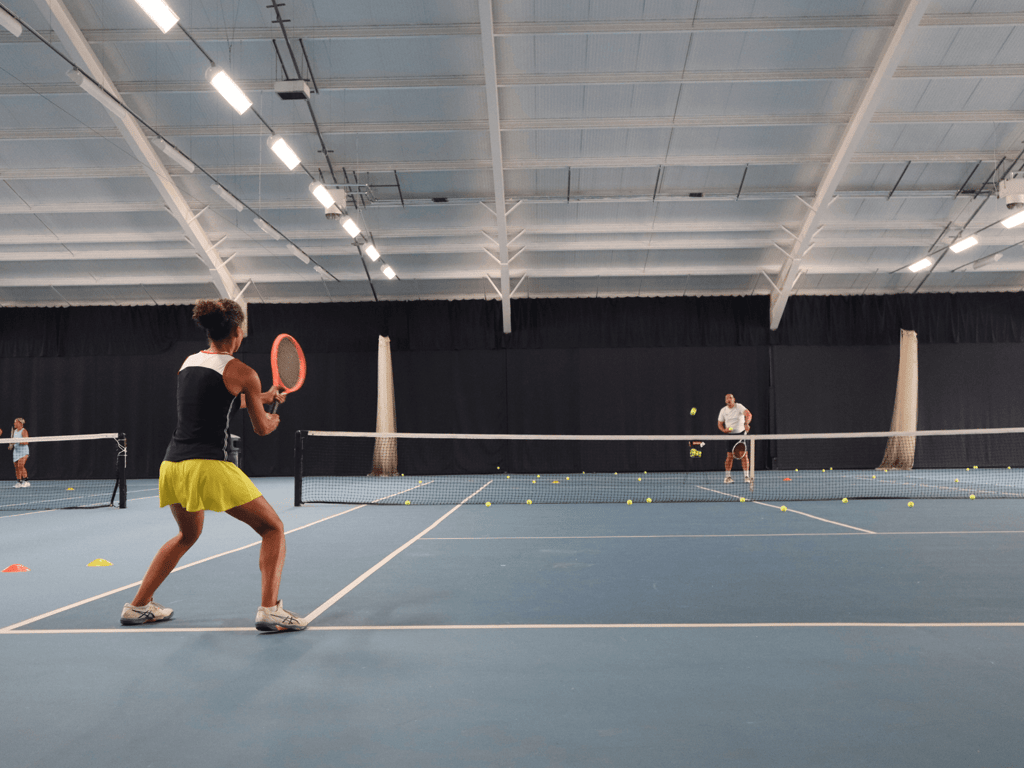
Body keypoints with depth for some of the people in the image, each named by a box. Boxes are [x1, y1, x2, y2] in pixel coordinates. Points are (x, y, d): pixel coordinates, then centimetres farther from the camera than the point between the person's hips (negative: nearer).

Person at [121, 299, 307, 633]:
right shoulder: (242, 372, -5)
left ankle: (138, 605, 35)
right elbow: (261, 428, 5)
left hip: (172, 464, 7)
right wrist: (273, 419, 28)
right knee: (273, 528, 4)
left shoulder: (188, 362, 14)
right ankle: (270, 609, -8)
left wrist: (262, 397, 37)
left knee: (187, 534, 31)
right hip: (209, 466, -7)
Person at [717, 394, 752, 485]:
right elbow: (720, 424, 8)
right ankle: (728, 476, 7)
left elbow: (748, 414, -22)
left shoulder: (739, 406, -6)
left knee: (743, 454, -9)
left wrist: (746, 423, -41)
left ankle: (746, 476, -3)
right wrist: (724, 430, -14)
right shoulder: (723, 411, 4)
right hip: (730, 435, 2)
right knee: (729, 455, -2)